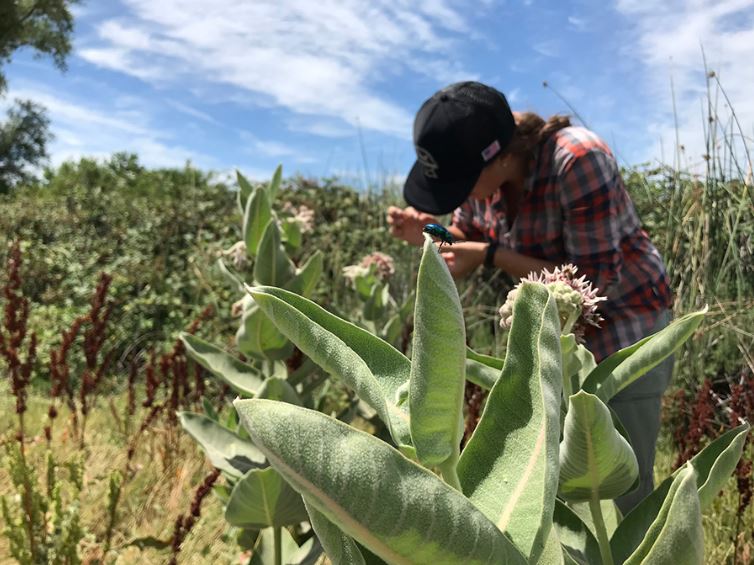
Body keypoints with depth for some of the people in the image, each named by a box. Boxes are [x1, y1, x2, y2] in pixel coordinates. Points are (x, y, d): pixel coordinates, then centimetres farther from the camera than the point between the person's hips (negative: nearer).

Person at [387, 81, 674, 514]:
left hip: (623, 329, -6)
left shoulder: (578, 160, -30)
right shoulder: (483, 167, -9)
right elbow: (469, 238, 8)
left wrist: (492, 256, -30)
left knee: (630, 492, 1)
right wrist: (427, 234, -14)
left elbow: (594, 281, -28)